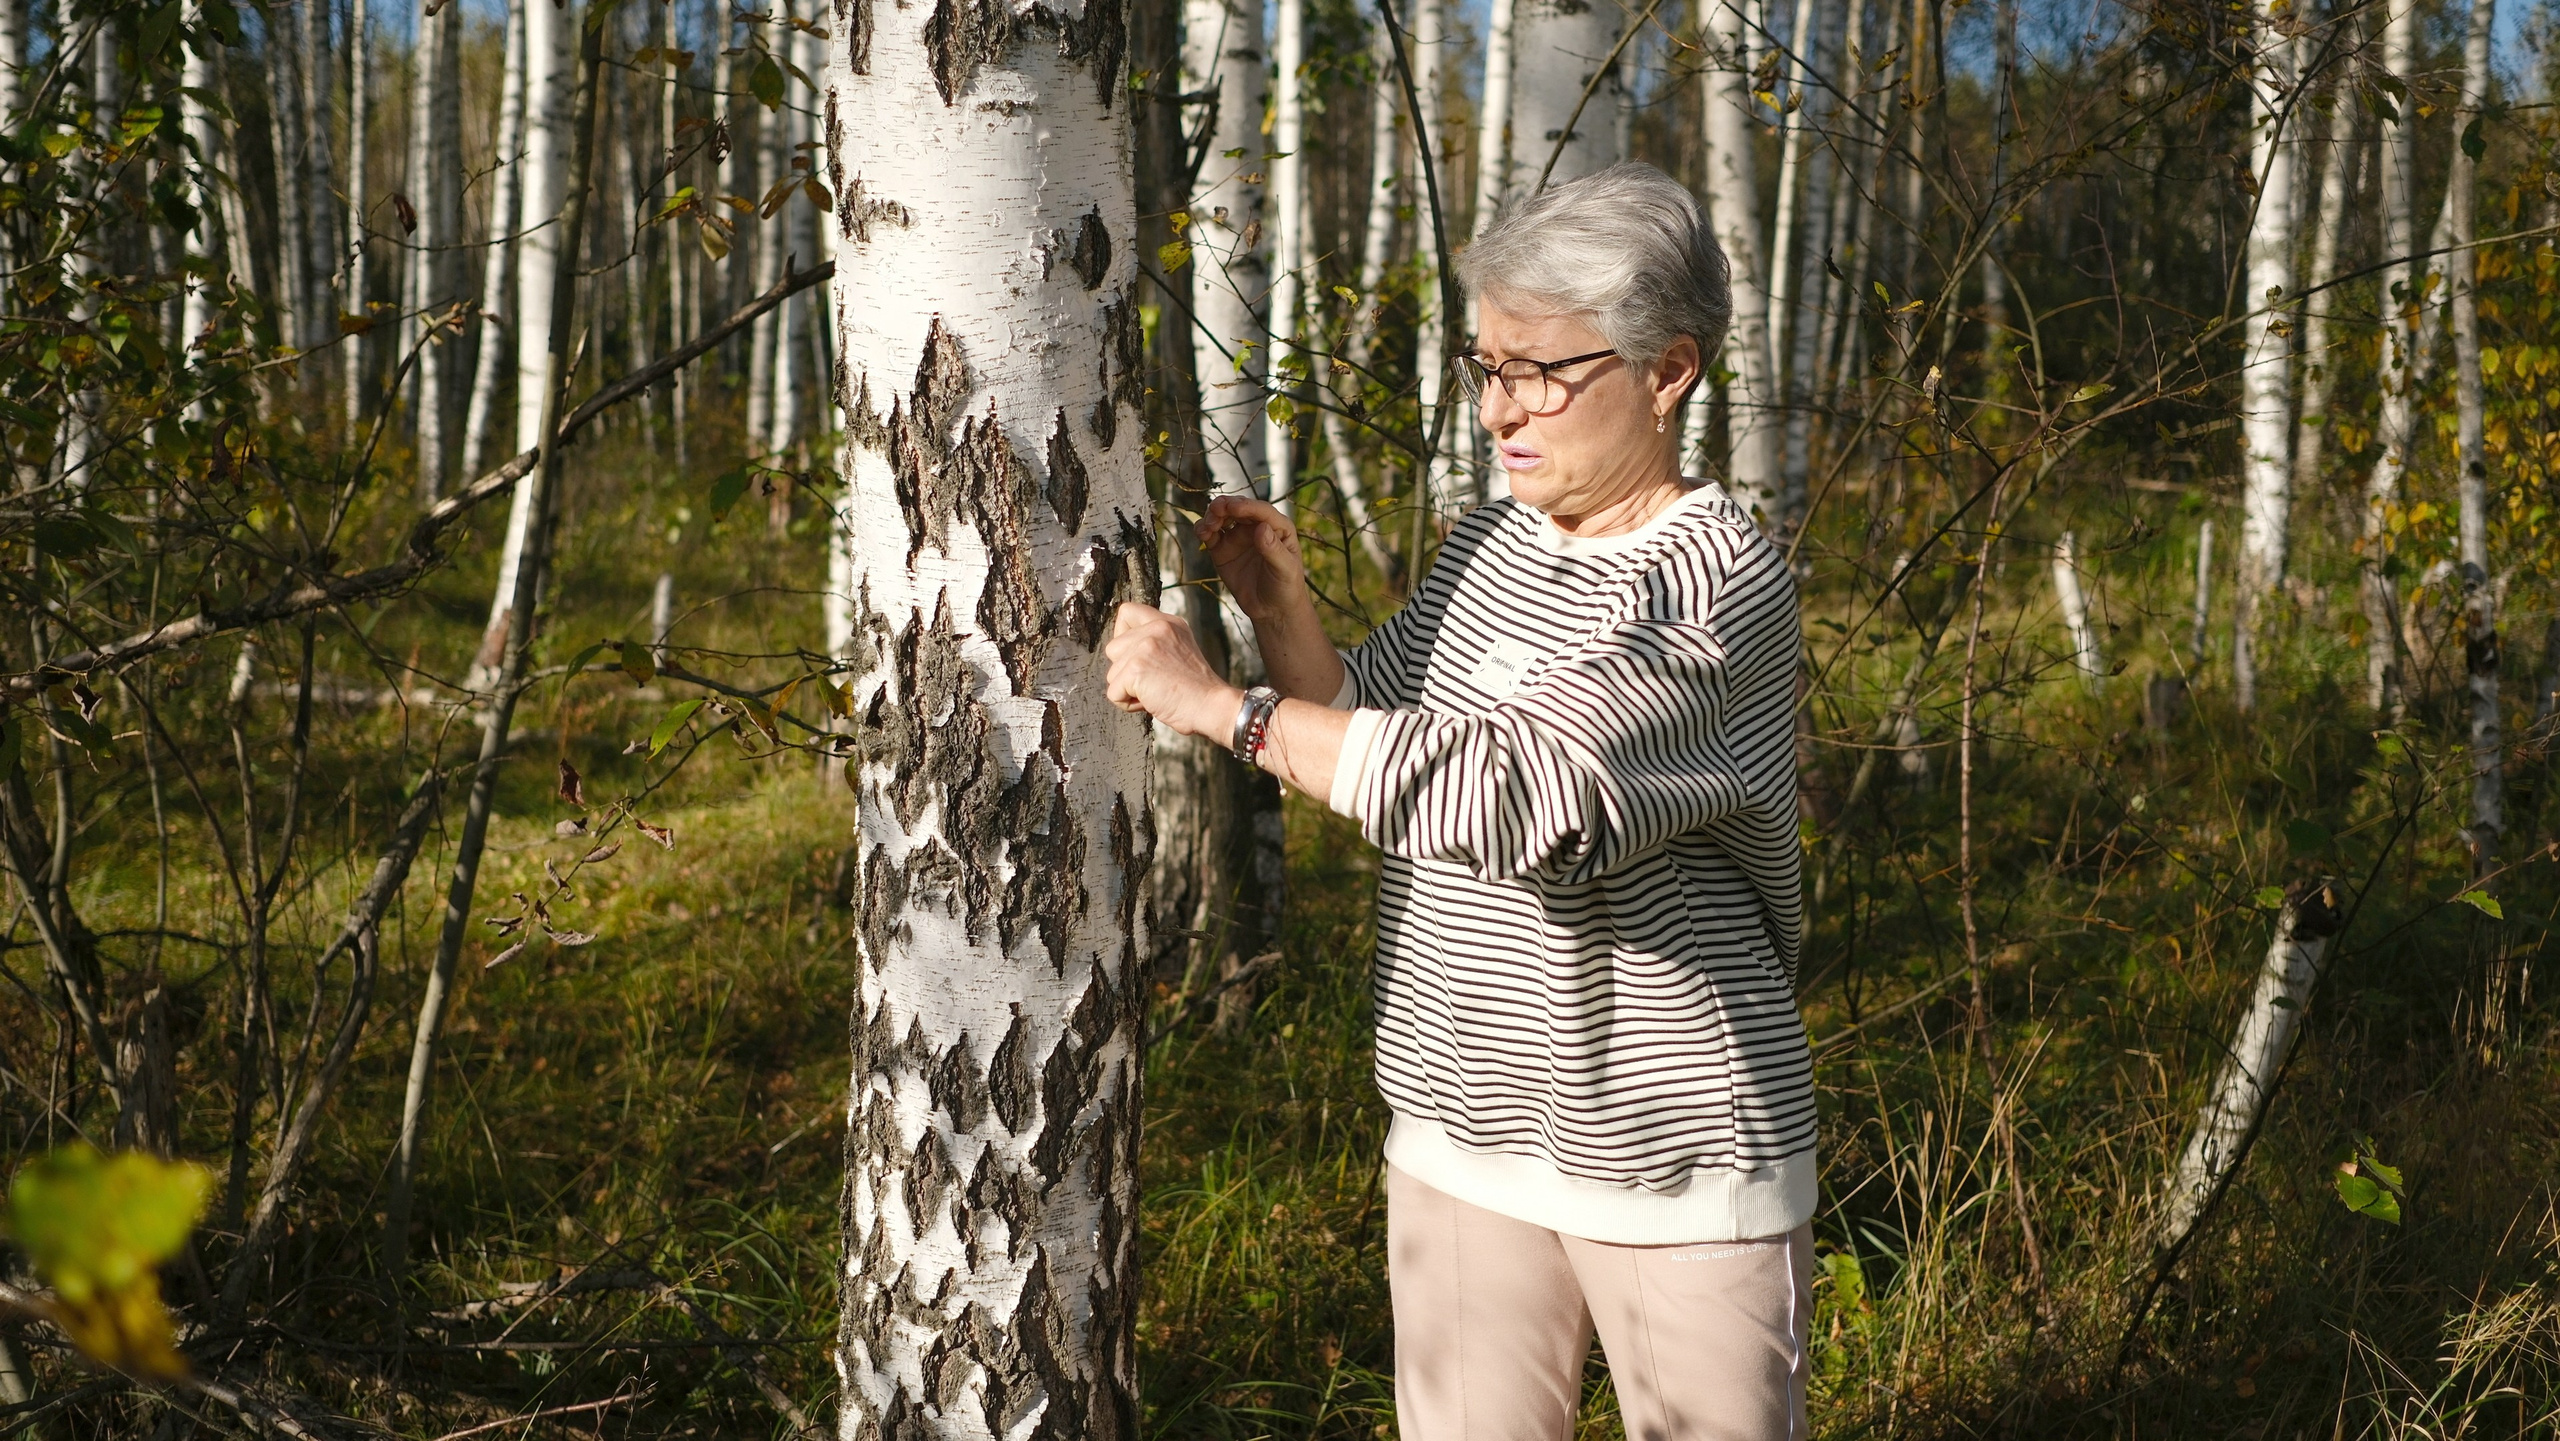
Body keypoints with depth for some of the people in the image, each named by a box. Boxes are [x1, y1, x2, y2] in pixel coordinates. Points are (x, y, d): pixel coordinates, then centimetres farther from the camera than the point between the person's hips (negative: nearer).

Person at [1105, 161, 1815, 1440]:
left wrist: (1220, 705, -25)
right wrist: (1278, 605, -2)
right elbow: (1367, 730, 16)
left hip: (1673, 1150, -6)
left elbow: (1512, 792, -30)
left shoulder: (1719, 584, -18)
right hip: (1463, 1133, 7)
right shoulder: (1491, 543, 7)